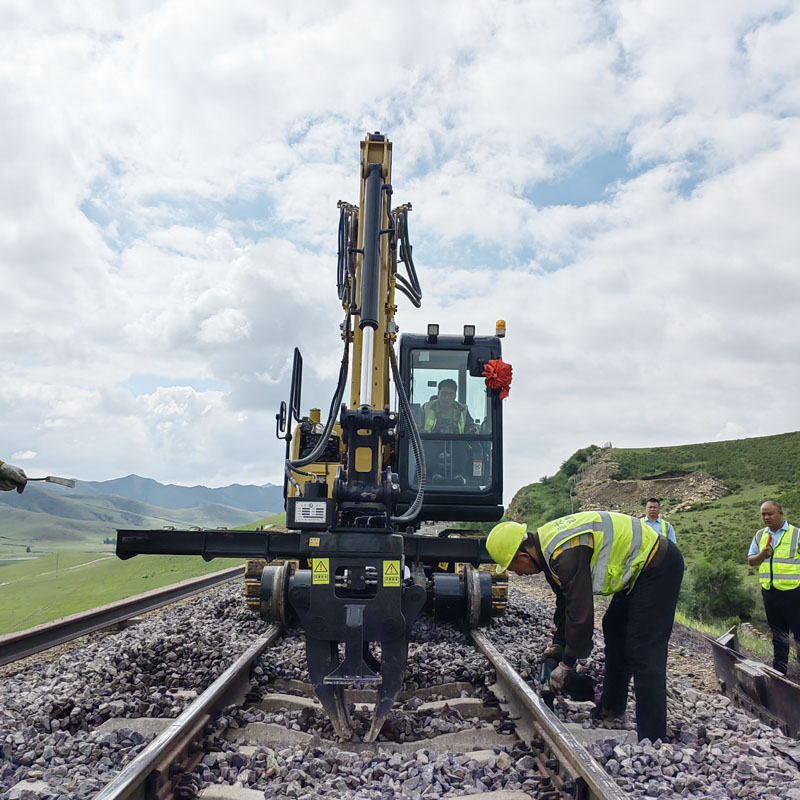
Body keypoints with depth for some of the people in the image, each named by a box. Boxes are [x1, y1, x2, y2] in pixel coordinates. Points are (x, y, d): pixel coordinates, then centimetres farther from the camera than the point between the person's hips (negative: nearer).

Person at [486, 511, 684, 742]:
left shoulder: (566, 554, -29)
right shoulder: (547, 545, 3)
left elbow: (581, 613, -25)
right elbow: (567, 601, 15)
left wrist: (566, 664, -12)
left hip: (657, 567, -11)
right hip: (642, 566, 11)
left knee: (644, 654, -11)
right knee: (614, 632, 21)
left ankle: (652, 742, -5)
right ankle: (612, 707, 36)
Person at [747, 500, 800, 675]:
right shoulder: (760, 535, 10)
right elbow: (750, 561, 10)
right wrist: (761, 556, -11)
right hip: (769, 592, 5)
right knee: (777, 634, 16)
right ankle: (779, 669, 26)